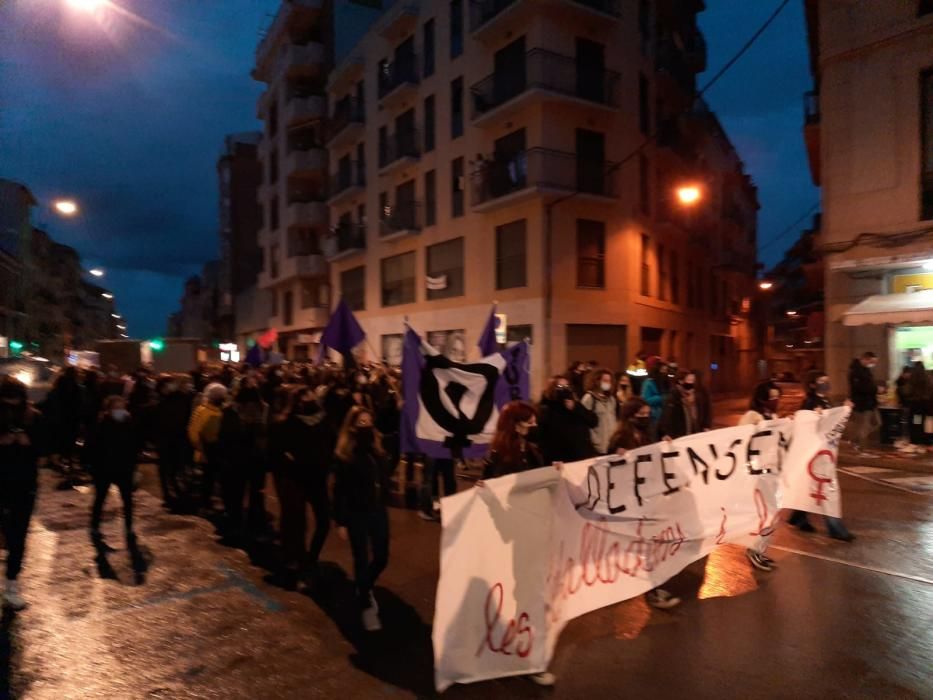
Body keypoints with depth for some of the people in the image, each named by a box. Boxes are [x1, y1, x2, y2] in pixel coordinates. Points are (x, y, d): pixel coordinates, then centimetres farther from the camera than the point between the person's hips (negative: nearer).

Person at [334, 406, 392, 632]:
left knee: (381, 558, 11)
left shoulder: (377, 448, 2)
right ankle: (366, 607, 25)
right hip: (356, 513, -5)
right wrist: (341, 522, -11)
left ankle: (365, 588, 43)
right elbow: (339, 490, -11)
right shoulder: (344, 454, -12)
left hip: (378, 511, 5)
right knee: (362, 560, 6)